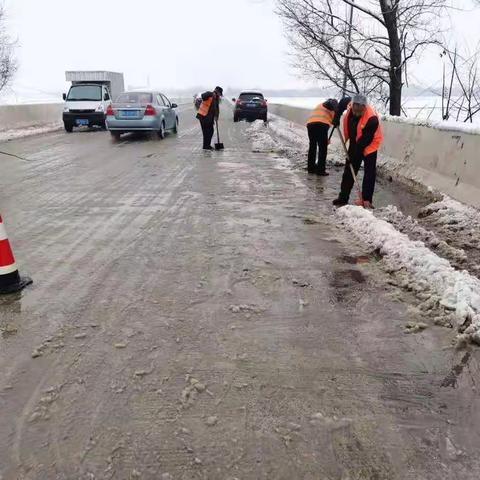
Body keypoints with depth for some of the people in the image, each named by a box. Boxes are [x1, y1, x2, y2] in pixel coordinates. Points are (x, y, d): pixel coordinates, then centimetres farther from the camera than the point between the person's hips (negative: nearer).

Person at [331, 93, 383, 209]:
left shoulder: (372, 119, -33)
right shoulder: (350, 103, -17)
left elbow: (365, 140, -28)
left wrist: (355, 154, -24)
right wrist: (337, 117, -1)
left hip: (369, 146, -6)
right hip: (354, 143, 6)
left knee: (369, 173, -7)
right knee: (348, 171, 7)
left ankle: (366, 200, -2)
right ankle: (343, 198, 13)